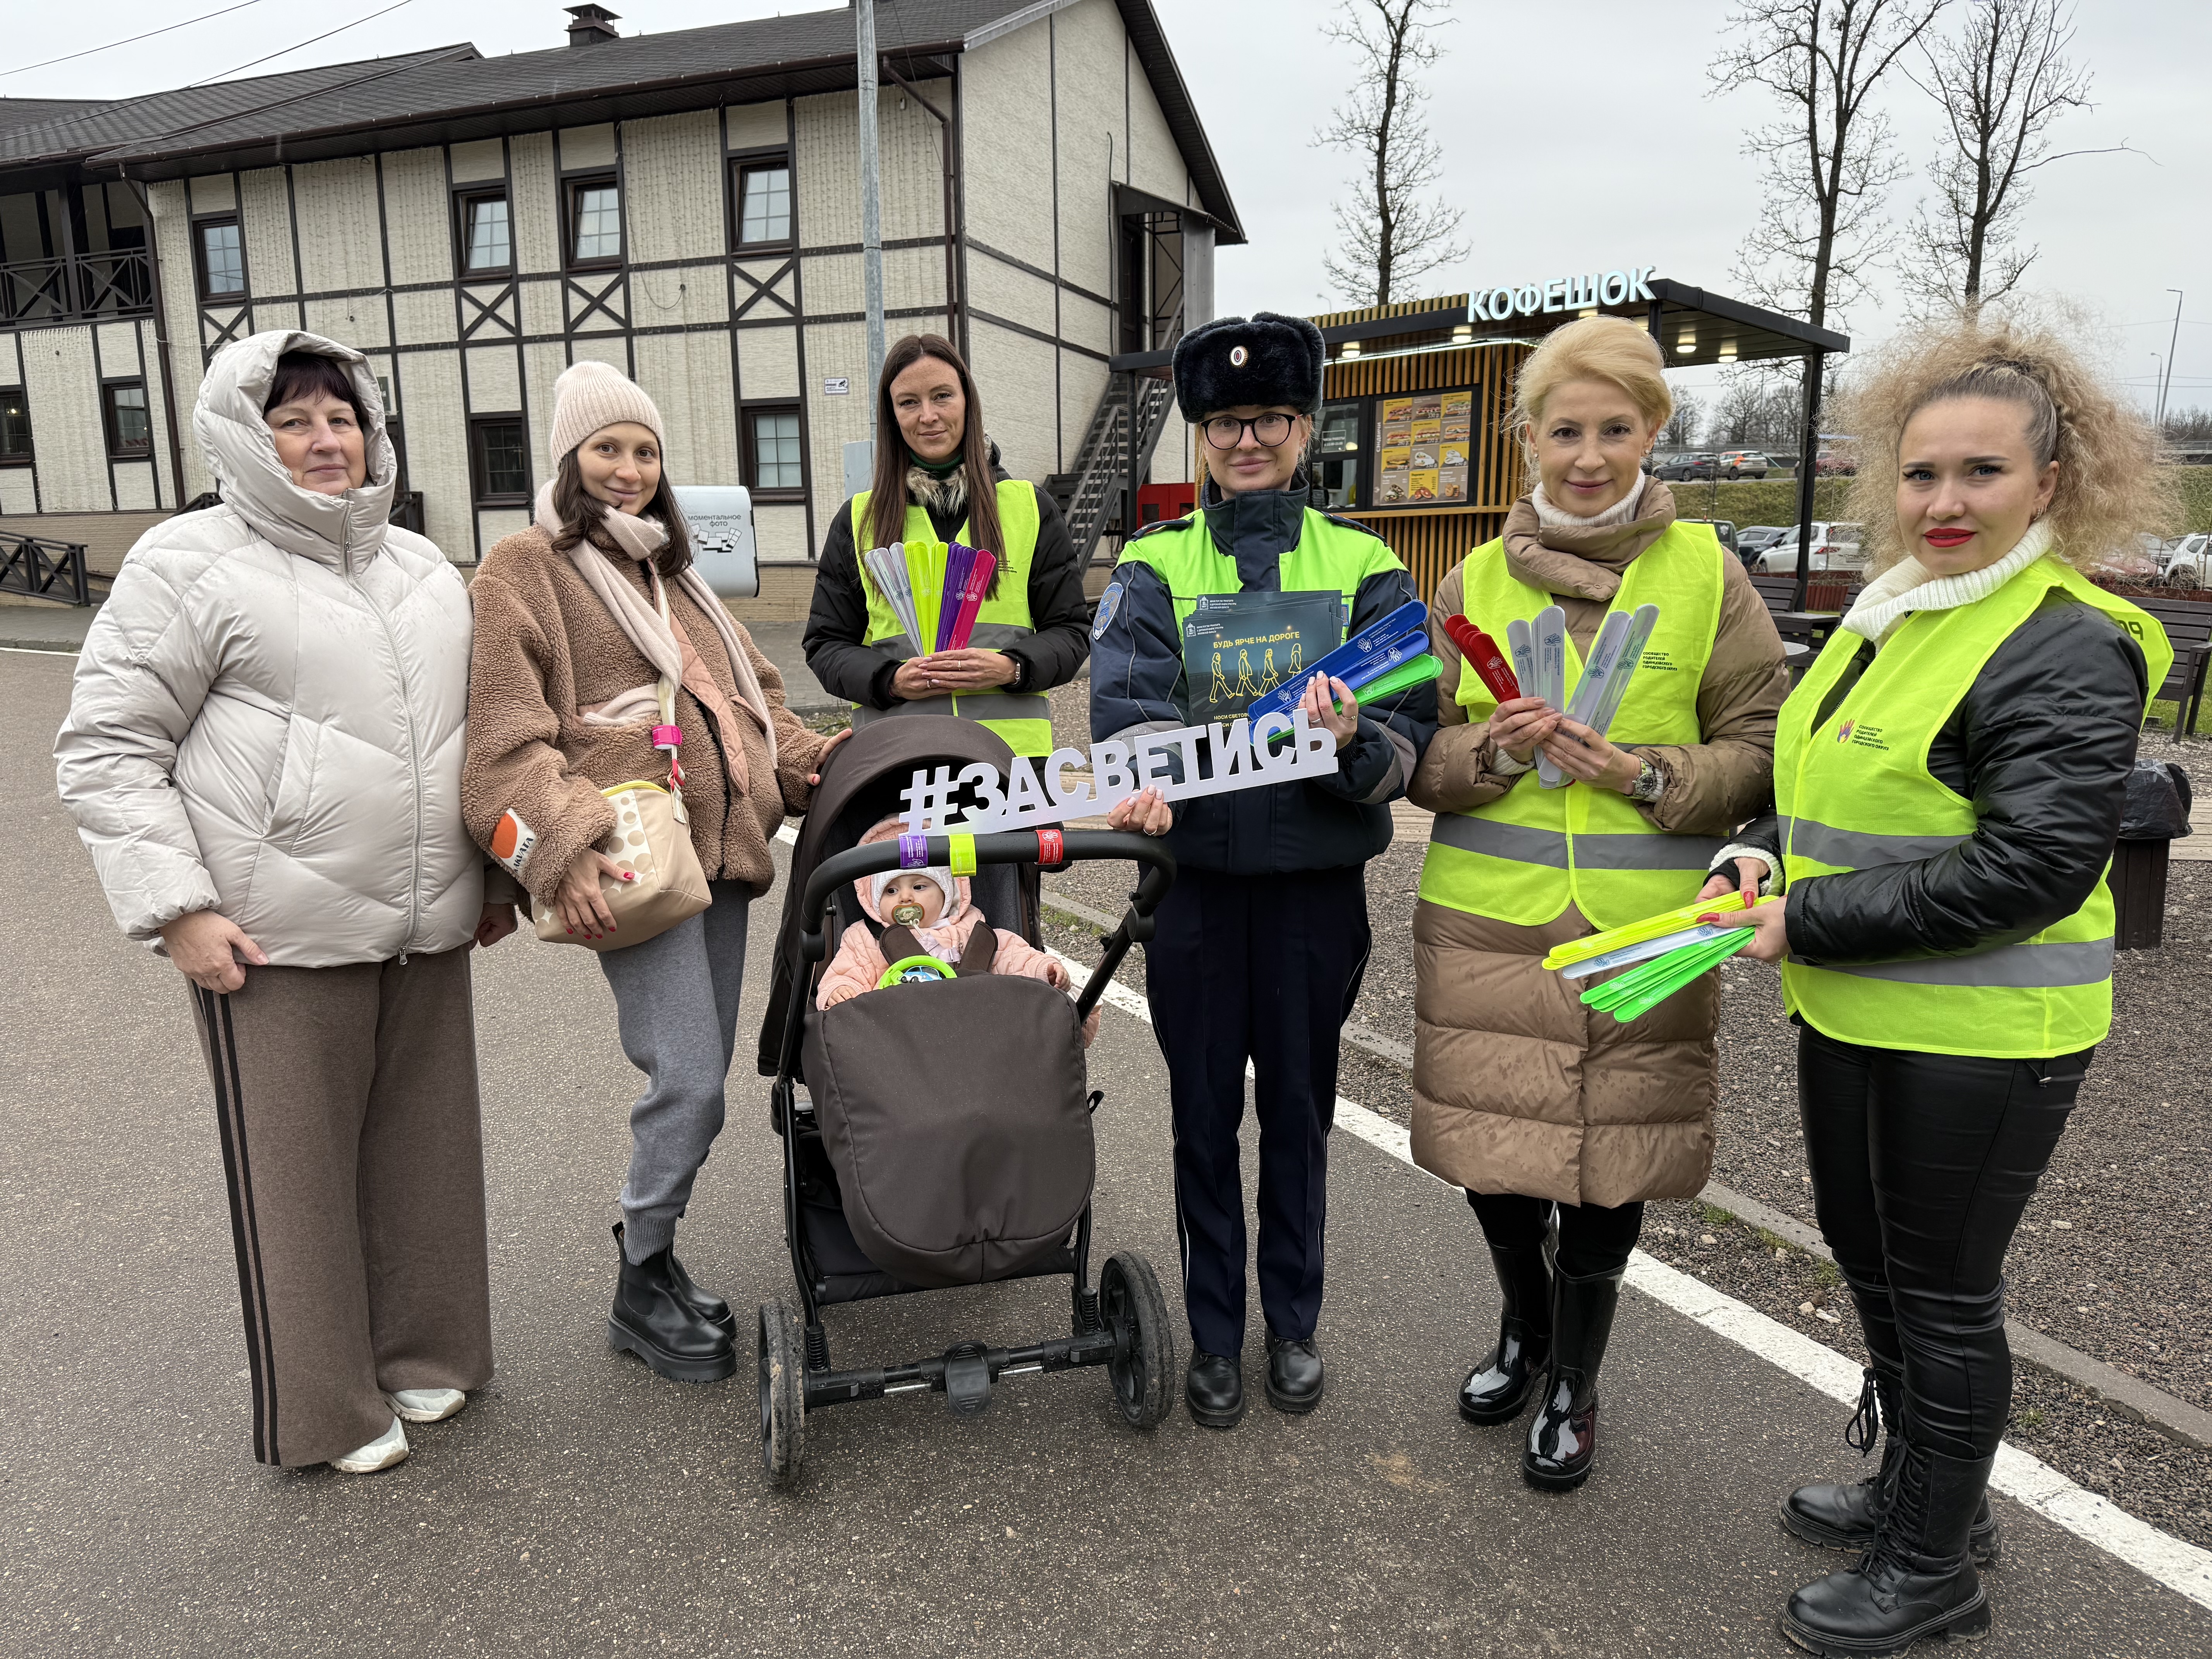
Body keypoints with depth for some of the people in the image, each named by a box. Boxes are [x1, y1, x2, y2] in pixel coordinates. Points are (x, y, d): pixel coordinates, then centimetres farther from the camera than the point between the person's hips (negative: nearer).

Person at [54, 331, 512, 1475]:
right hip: (277, 945, -5)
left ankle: (422, 1354, 32)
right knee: (299, 1171, 5)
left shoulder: (422, 568, 15)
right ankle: (325, 1407, 21)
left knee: (425, 1151, 14)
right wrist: (175, 908, -13)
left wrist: (495, 872, 19)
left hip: (427, 933, 6)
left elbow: (470, 728, 23)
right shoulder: (192, 564, -4)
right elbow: (105, 751, -5)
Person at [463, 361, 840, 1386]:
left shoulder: (672, 573, 24)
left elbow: (751, 695, 28)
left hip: (721, 843, 7)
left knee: (698, 1075, 9)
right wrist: (561, 850, -20)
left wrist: (808, 759, 9)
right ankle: (641, 1291, 8)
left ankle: (654, 1262, 26)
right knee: (691, 1079, -11)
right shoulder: (527, 568, 2)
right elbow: (504, 735, -8)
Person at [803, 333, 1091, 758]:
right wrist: (891, 681, -10)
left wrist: (1011, 668, -11)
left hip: (1013, 741, 0)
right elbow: (826, 645, 10)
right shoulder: (859, 519, 11)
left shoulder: (1029, 507, 10)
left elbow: (1071, 631, 9)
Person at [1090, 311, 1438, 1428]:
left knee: (1299, 1105, 13)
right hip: (1196, 874, 0)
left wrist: (1356, 744, -30)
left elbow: (1411, 728, -7)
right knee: (1204, 1109, 10)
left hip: (1316, 881, 0)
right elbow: (1127, 696, -15)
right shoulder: (1155, 566, 3)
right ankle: (1214, 1334, 29)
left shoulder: (1363, 567, 3)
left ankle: (1294, 1321, 34)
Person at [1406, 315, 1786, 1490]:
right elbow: (1416, 755, 5)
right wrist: (1495, 749, -15)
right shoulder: (1476, 582, 6)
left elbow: (1762, 751, 0)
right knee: (1492, 1144, 10)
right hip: (1486, 921, 2)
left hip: (1643, 931, -1)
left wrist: (1643, 774, -16)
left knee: (1607, 1162, 9)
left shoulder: (1708, 575, 2)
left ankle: (1574, 1382, 35)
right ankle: (1526, 1326, 42)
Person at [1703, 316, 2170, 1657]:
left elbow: (2032, 867, -24)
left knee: (1942, 1293, 7)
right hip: (1853, 1016, 9)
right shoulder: (1890, 616, 9)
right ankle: (1923, 1490, 43)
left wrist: (1809, 922, -21)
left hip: (1981, 1039, -8)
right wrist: (1762, 856, 0)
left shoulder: (2067, 648, -17)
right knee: (1869, 1259, 21)